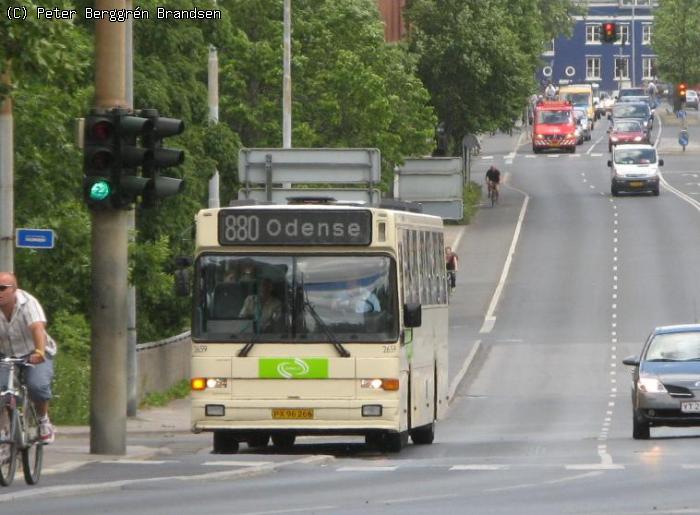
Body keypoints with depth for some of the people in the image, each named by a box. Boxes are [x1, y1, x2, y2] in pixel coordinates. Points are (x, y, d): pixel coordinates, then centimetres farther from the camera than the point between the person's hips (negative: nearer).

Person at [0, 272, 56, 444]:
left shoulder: (28, 304, -21)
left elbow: (37, 328, -37)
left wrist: (39, 352, -55)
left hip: (35, 355, -3)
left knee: (38, 385, -30)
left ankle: (44, 421, -1)